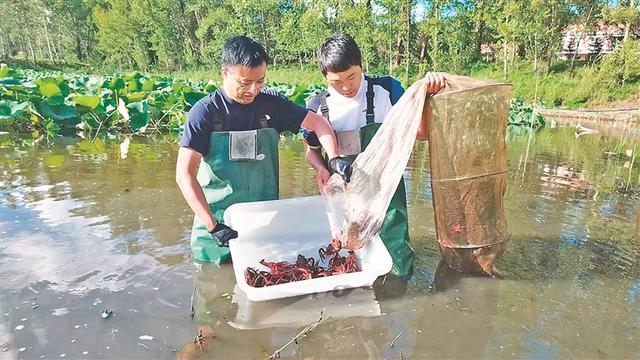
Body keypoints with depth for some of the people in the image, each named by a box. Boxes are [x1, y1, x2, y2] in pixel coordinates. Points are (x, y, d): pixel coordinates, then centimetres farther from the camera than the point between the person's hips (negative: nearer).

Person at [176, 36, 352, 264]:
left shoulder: (272, 104, -3)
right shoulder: (205, 111, -12)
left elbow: (317, 122, 4)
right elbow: (185, 175, -17)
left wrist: (334, 159, -14)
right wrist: (213, 226, -26)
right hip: (218, 221, -2)